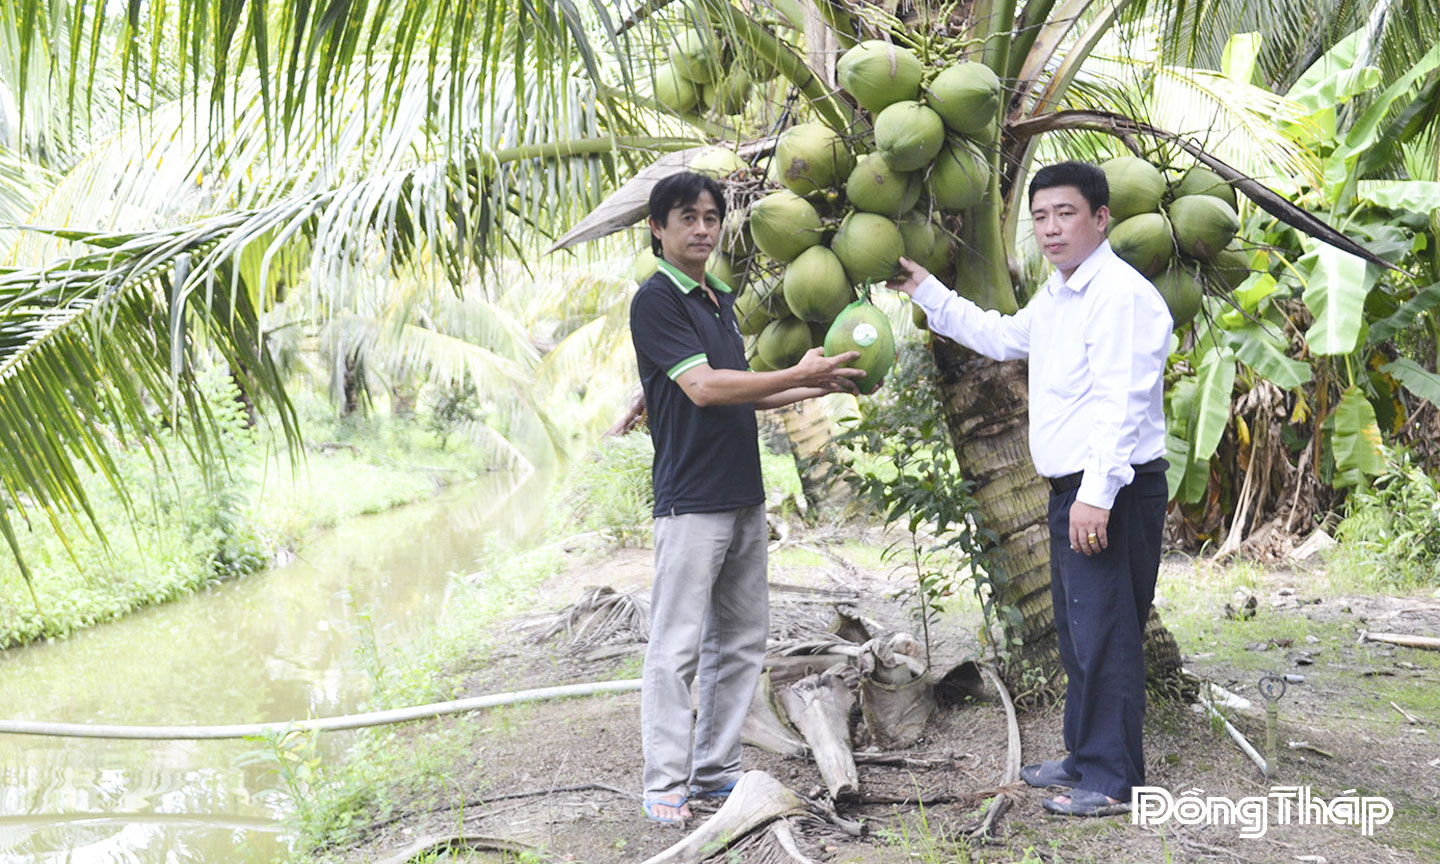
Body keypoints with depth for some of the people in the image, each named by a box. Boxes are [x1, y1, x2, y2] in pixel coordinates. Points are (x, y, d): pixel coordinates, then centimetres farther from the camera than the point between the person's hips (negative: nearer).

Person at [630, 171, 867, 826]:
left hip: (744, 498, 9)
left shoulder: (721, 299, 18)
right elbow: (703, 388, -18)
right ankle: (665, 786, 3)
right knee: (677, 647, -5)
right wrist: (796, 375, -15)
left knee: (739, 641, 11)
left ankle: (715, 772, 20)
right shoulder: (655, 300, -8)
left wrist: (816, 389, 14)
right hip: (691, 500, -9)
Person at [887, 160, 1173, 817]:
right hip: (1073, 490, 11)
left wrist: (1097, 494, -28)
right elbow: (1002, 337, 34)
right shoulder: (1056, 296, 17)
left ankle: (1113, 780, 7)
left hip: (1111, 494, -11)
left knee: (1104, 634, -4)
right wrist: (927, 293, 33)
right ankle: (1085, 757, 32)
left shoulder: (1121, 296, -16)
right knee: (1076, 631, 18)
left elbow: (1122, 405, -23)